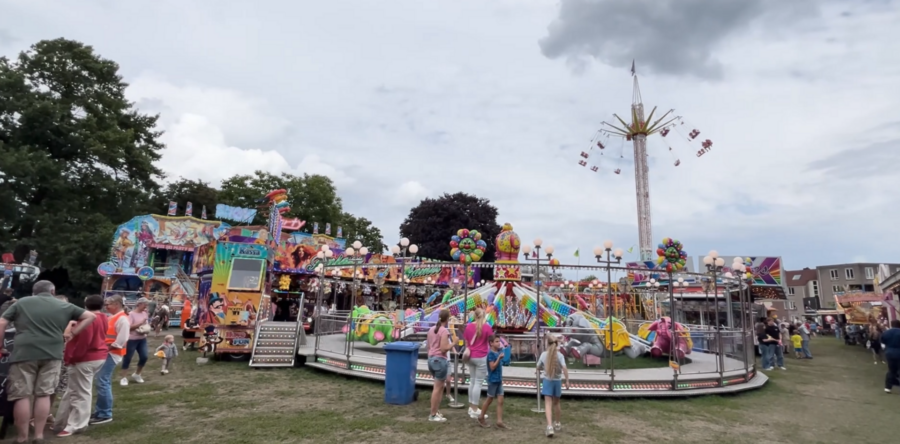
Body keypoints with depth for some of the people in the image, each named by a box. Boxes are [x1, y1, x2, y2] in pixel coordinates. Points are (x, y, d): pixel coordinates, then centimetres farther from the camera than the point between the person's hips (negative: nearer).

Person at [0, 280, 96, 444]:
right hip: (52, 354, 1)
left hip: (24, 353, -1)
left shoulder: (21, 303, 12)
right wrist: (72, 333, 13)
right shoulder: (64, 306, 13)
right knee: (43, 395, 8)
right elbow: (90, 316, 12)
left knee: (22, 396, 6)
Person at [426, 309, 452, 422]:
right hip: (440, 360, -9)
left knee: (439, 386, 19)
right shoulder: (444, 331, -14)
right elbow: (443, 348, -20)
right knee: (437, 388, 1)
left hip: (431, 359, 9)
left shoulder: (431, 329, 10)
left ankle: (436, 411, 24)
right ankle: (433, 415, 8)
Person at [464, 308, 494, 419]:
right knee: (478, 382, -1)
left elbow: (466, 342, 10)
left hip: (471, 357, 5)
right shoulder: (487, 327, -12)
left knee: (472, 381, 16)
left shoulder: (468, 326, 2)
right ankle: (475, 410, 1)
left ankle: (471, 407, 21)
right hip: (481, 357, -5)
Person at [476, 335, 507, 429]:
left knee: (500, 401, 3)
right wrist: (499, 358, -25)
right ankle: (481, 417, 26)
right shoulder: (491, 353, -17)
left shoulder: (499, 351, 3)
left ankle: (499, 421, 6)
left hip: (499, 380, 6)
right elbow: (492, 367, -21)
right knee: (489, 399, 8)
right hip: (493, 380, -6)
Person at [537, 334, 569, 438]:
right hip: (557, 381, 2)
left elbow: (538, 368, 5)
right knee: (556, 403, 20)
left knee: (548, 403, -7)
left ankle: (550, 426, -22)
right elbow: (564, 368, -18)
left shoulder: (544, 354, -5)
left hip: (547, 380, -1)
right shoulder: (559, 355, -8)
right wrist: (567, 381, -13)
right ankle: (557, 424, 36)